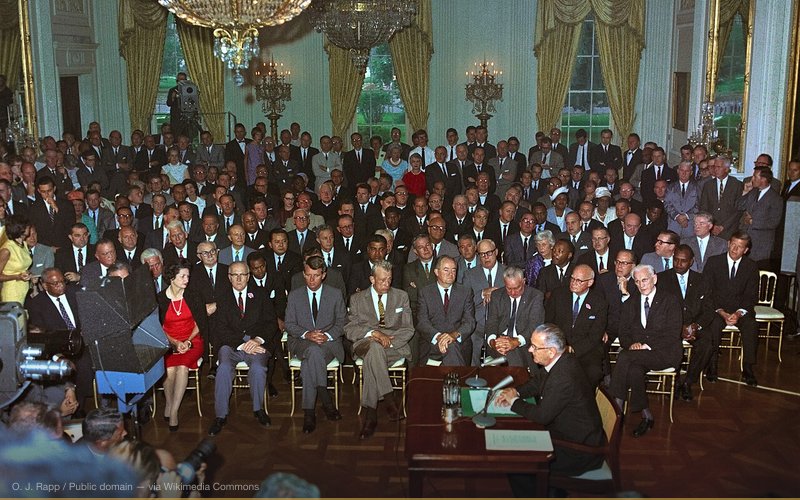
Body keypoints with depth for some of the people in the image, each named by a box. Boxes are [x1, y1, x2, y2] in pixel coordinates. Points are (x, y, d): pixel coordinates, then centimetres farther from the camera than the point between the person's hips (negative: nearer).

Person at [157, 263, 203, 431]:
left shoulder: (192, 296, 3)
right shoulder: (160, 299, 1)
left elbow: (198, 324, 5)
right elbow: (159, 329, 3)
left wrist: (188, 342, -10)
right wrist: (175, 343, -11)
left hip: (192, 341, 0)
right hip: (168, 342, 0)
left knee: (183, 367, -30)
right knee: (169, 369, -30)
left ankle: (173, 411, -24)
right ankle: (169, 404, -8)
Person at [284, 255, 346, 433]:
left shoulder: (335, 294, 9)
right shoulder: (294, 295, 11)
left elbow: (341, 323, 7)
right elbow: (290, 324, 6)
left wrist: (327, 336, -13)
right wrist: (306, 334, -14)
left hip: (329, 342, 0)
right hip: (302, 343, 1)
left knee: (309, 363, -34)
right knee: (313, 351, -37)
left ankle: (309, 412, -30)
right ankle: (326, 400, -37)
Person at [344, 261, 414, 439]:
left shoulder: (401, 297, 13)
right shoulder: (357, 299, 12)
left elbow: (408, 329, 7)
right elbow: (349, 329, 2)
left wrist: (387, 339, -12)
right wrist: (373, 333, -16)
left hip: (395, 346, 0)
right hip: (365, 344, 0)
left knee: (372, 358, -35)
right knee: (375, 347, -38)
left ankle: (370, 415, -34)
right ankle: (389, 400, -39)